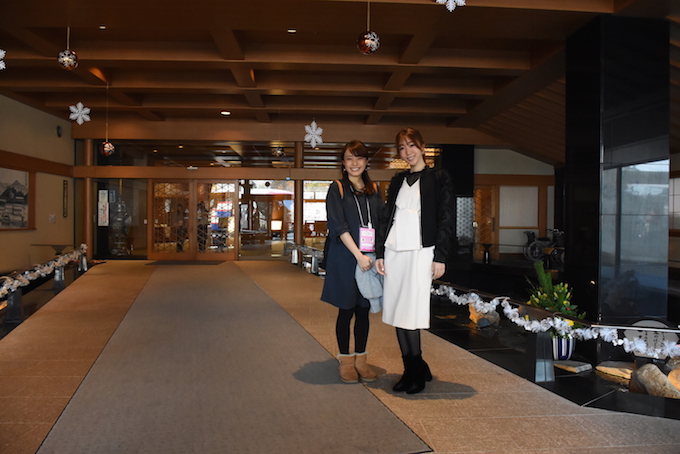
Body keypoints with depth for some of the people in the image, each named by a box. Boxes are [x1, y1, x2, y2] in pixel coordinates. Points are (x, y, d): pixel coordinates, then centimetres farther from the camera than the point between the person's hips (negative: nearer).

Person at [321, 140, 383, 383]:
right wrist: (358, 255, -17)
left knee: (363, 310, 9)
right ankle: (345, 361, 16)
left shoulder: (374, 190, 11)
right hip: (345, 258, -3)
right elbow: (338, 225, -9)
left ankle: (361, 359, 20)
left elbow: (381, 223, 10)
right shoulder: (337, 188, -1)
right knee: (346, 310, 4)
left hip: (370, 257, 4)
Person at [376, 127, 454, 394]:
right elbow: (386, 218, 16)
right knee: (397, 312, 5)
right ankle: (413, 370, 17)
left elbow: (446, 219, -3)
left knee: (410, 313, -8)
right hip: (394, 251, 6)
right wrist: (380, 253, 10)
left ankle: (416, 371, 9)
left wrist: (440, 257, -10)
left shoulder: (439, 178, 1)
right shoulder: (397, 181, 17)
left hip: (420, 251, -5)